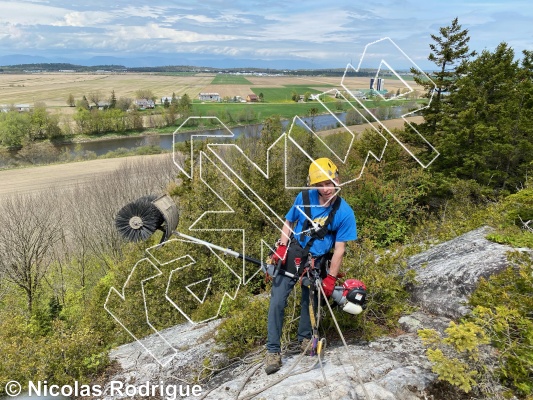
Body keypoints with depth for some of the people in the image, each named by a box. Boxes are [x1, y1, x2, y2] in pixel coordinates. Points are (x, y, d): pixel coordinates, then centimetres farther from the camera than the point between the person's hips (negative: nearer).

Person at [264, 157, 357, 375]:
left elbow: (339, 248, -8)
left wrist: (330, 279, -8)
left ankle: (305, 339, 42)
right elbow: (288, 222, 6)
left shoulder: (344, 212, -12)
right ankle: (273, 351, 8)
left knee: (310, 303, 14)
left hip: (317, 263, 0)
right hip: (291, 256, 1)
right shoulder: (303, 198, -8)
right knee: (277, 301, -5)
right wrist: (281, 247, -8)